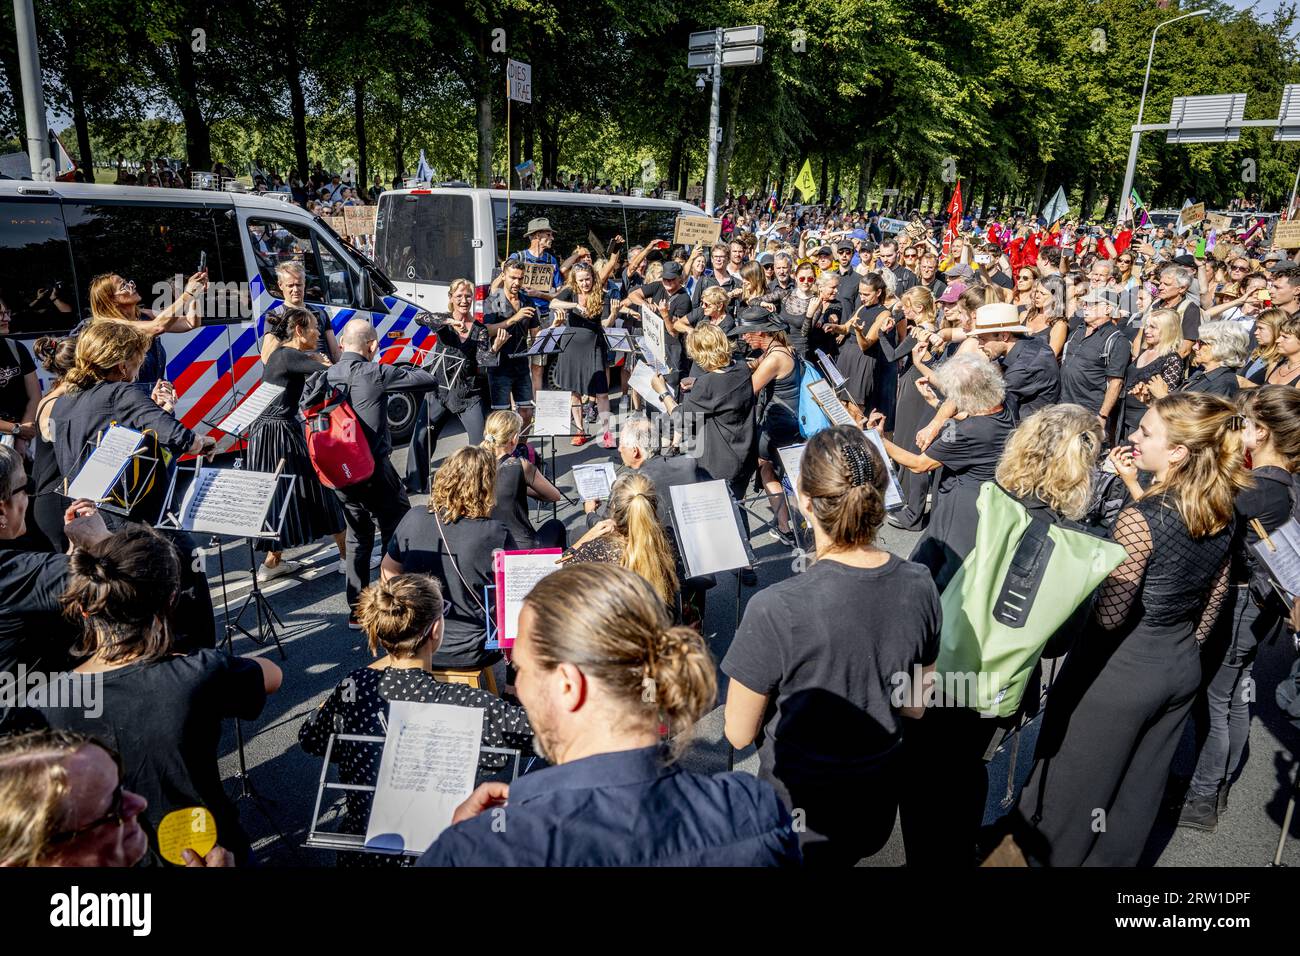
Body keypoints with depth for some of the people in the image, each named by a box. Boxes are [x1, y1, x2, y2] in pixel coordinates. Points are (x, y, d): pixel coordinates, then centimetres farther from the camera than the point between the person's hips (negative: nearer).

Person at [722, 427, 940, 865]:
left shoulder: (775, 611, -31)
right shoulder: (919, 585, -15)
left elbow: (739, 734, -16)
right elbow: (915, 705, 0)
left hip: (801, 814, -4)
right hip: (878, 804, 4)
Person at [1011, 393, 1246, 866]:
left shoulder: (1139, 518, -27)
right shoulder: (1222, 510, -4)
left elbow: (1110, 616, -23)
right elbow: (1215, 596, 9)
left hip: (1121, 668, -7)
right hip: (1183, 665, 7)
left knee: (1077, 776, 16)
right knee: (1139, 781, 24)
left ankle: (1050, 854, 35)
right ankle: (1113, 856, 43)